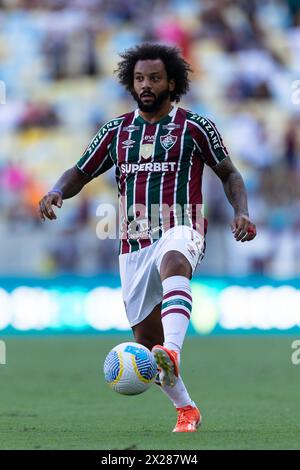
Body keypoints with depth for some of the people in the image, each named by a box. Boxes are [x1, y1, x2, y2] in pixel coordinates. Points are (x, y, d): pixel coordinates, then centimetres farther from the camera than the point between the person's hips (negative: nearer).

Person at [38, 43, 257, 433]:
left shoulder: (194, 126, 4)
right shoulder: (116, 131, 12)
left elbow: (229, 173, 10)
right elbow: (80, 173, 16)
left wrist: (241, 211, -8)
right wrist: (57, 192, -7)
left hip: (180, 231, -5)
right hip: (134, 244, 5)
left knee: (173, 263, -42)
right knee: (146, 338, 5)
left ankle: (173, 354, -64)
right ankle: (186, 411, 25)